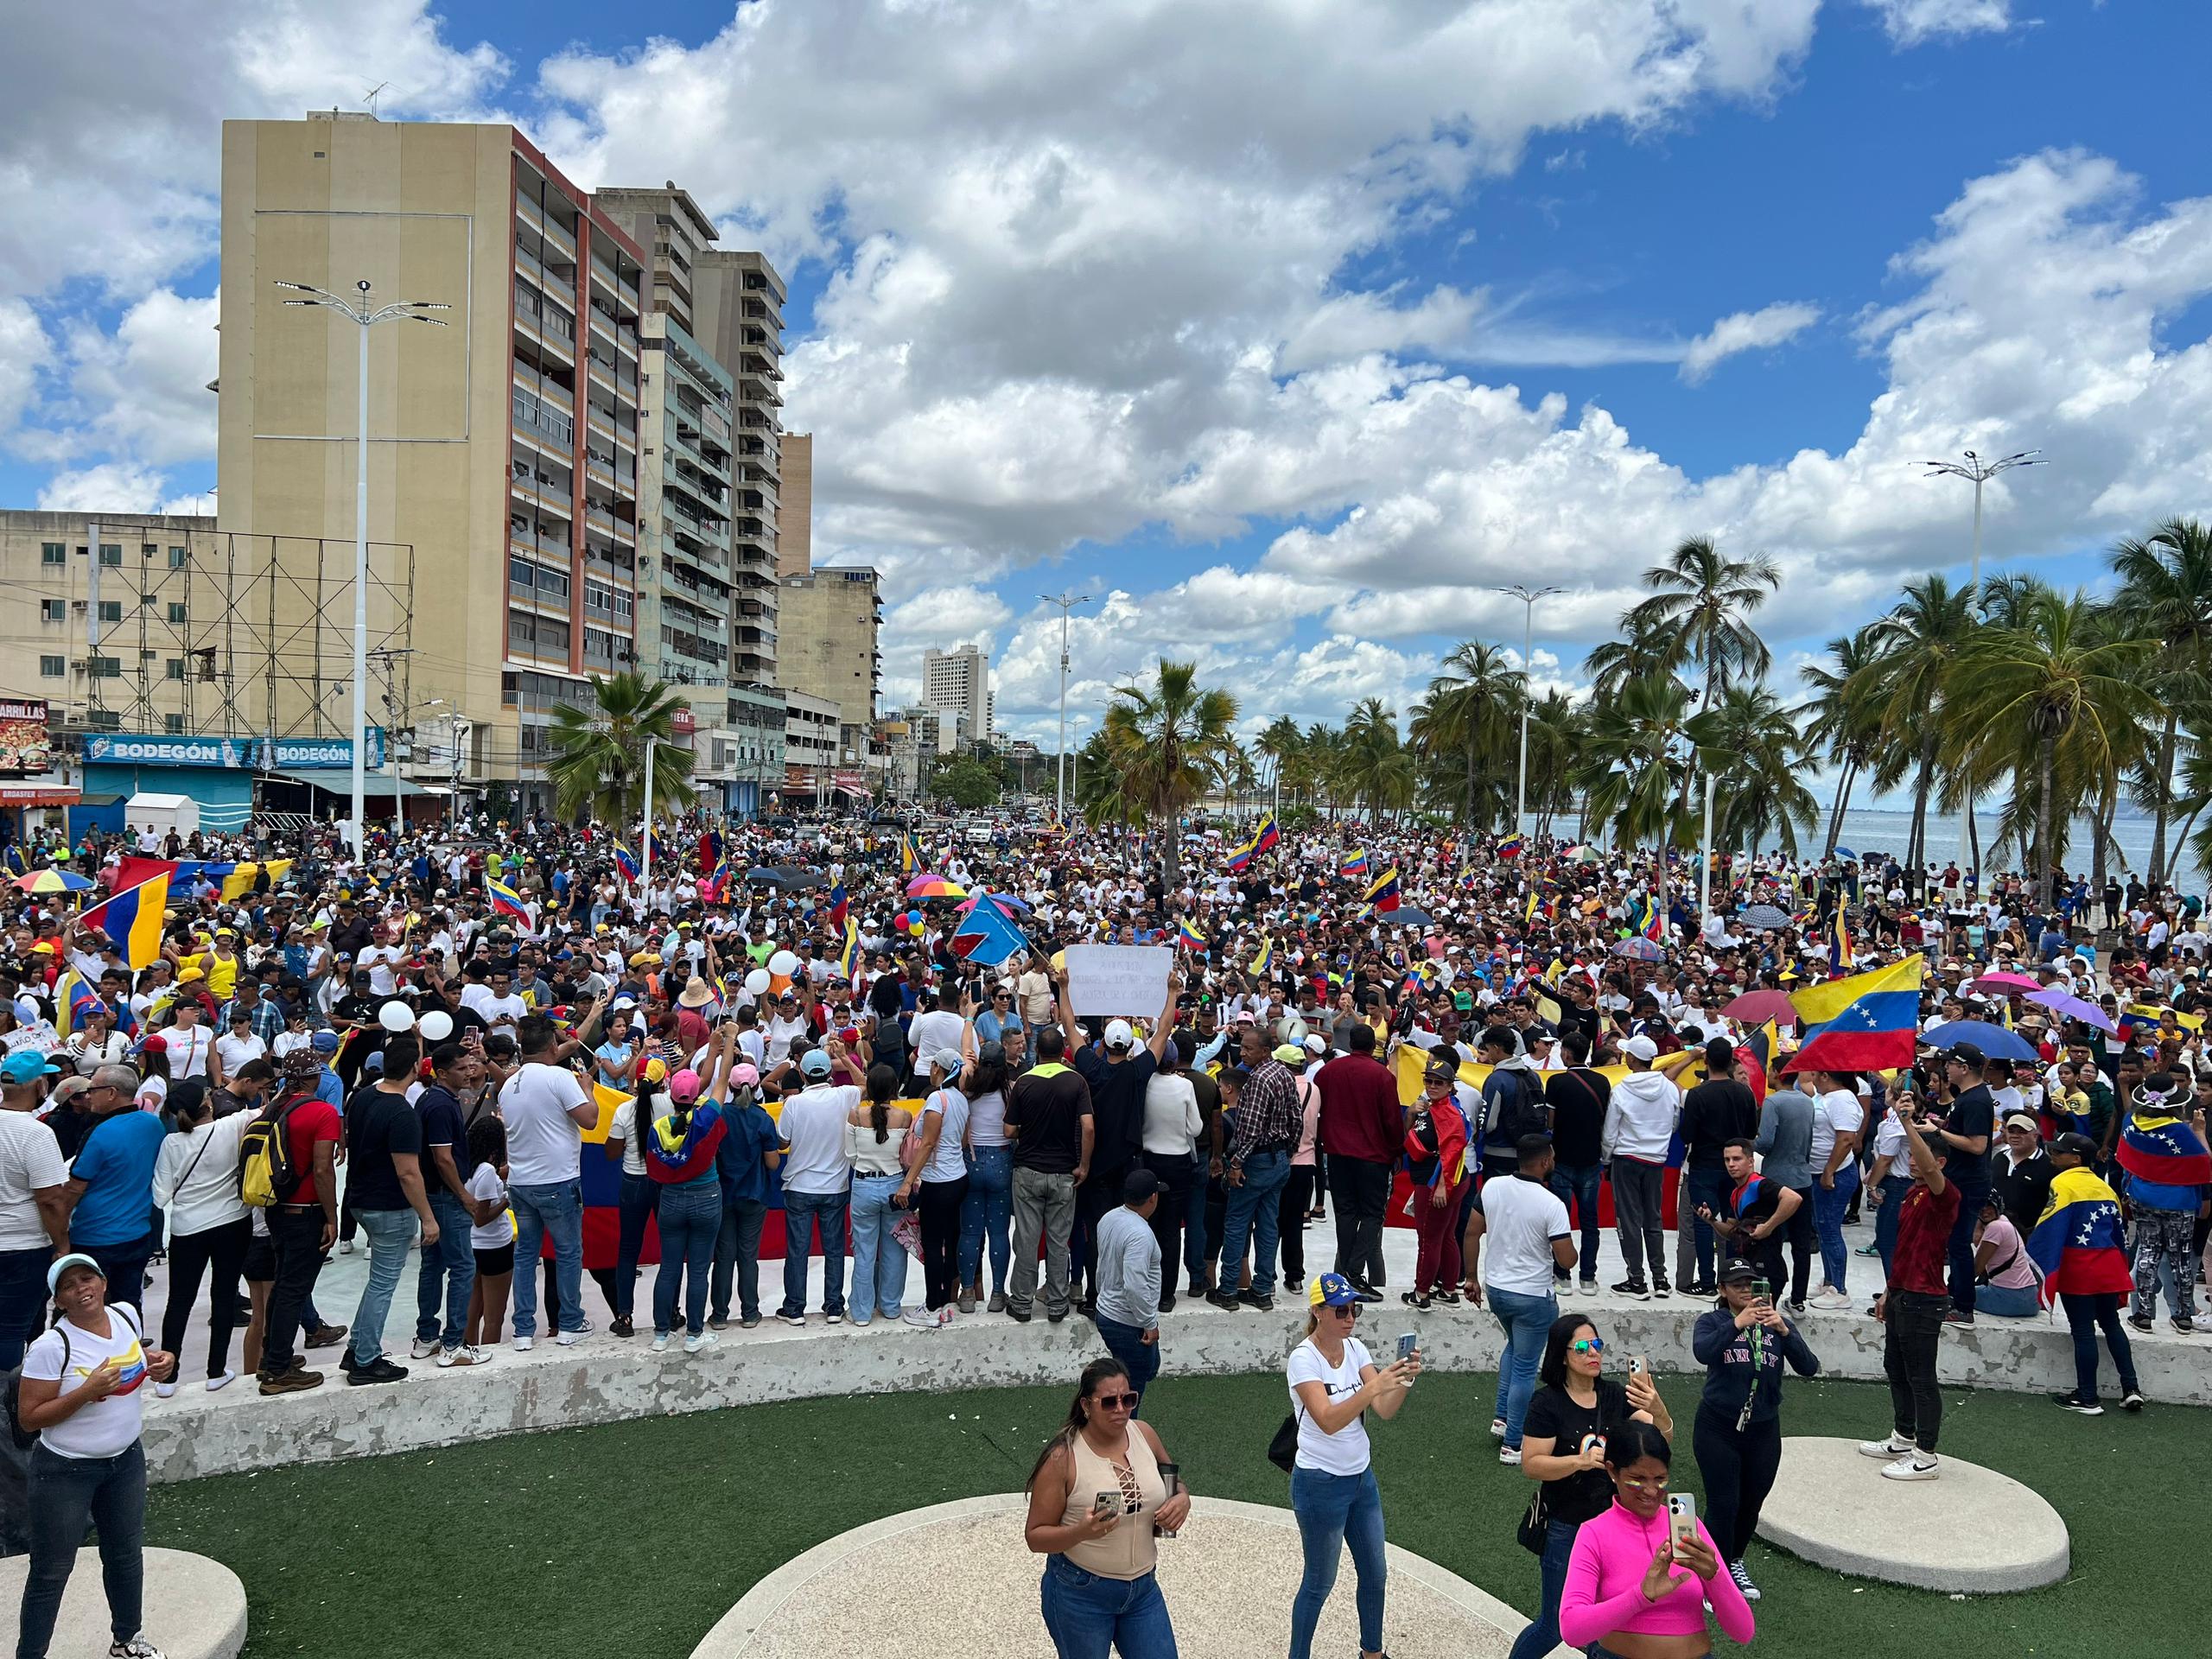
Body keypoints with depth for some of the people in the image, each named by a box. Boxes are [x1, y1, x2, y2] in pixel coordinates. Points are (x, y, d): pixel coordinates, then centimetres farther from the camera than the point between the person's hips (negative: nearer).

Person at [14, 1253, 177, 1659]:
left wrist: (160, 1361, -7)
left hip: (125, 1459, 6)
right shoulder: (51, 1347, -23)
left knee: (126, 1553, 22)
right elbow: (28, 1417, -18)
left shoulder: (126, 1315, -6)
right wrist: (86, 1392, -30)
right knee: (52, 1571, 5)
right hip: (66, 1472, -6)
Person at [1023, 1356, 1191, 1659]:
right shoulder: (1063, 1457, -18)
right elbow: (1035, 1537, -13)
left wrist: (1182, 1499, -9)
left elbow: (1175, 1481, 14)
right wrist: (1081, 1532, -31)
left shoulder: (1144, 1434, -4)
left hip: (1143, 1588, 5)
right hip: (1080, 1594, -4)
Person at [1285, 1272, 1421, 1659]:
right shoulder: (1304, 1358, -21)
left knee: (1374, 1573, 19)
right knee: (1320, 1583, 7)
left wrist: (1404, 1379, -27)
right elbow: (1328, 1420, -31)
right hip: (1321, 1483, -7)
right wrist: (1374, 1386, -41)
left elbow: (1384, 1411, -8)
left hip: (1362, 1476, 7)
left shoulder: (1355, 1348, -1)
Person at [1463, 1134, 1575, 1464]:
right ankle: (1513, 1444, 16)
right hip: (1533, 1297, -6)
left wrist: (1472, 1278, 11)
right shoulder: (1551, 1204, -22)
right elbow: (1567, 1261, -19)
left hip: (1495, 1288, 6)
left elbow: (1471, 1234, 0)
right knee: (1525, 1368, 8)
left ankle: (1501, 1419, 30)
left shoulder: (1492, 1188, -6)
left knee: (1514, 1347, 30)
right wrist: (1569, 1244, 4)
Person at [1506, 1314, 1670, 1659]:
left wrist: (1657, 1410, -34)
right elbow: (1531, 1465, -17)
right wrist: (1581, 1461, -31)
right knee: (1554, 1627, 6)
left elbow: (1659, 1436, -12)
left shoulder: (1614, 1395, -1)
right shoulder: (1547, 1403, -15)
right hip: (1566, 1529, -4)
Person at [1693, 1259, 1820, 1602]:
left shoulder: (1778, 1325, 2)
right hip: (1718, 1429, -3)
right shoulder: (1713, 1322, -6)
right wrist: (1738, 1324, -41)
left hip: (1764, 1430, 3)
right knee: (1723, 1506, -5)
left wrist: (1784, 1331, -29)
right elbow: (1702, 1352, -28)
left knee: (1751, 1503, 16)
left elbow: (1809, 1367, -12)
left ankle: (1734, 1562, 41)